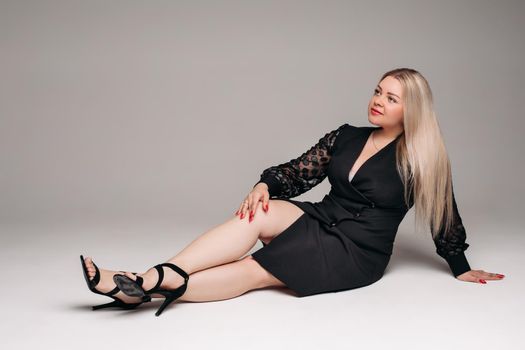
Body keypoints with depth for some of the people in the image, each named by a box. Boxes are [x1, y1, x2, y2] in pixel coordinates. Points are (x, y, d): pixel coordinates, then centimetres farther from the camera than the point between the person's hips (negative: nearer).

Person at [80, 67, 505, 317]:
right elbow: (298, 172, 5)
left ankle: (144, 290, -32)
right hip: (320, 221, 4)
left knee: (254, 270, -24)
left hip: (357, 254, -4)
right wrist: (265, 184, -15)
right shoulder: (346, 136, 7)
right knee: (260, 213, -28)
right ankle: (153, 278, -38)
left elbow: (445, 218, 6)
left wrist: (462, 269, 13)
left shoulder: (422, 160, -4)